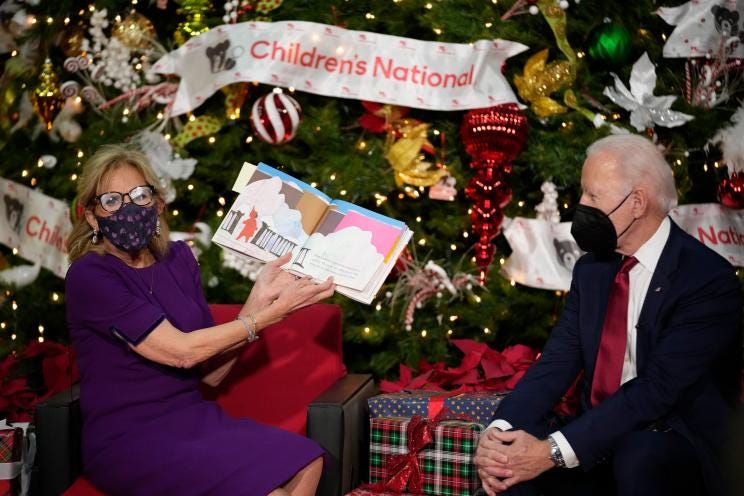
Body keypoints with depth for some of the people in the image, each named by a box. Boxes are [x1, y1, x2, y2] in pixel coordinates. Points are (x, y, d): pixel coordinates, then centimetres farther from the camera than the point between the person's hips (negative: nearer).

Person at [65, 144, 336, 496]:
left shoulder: (178, 259, 8)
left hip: (193, 419, 6)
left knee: (305, 463, -14)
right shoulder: (89, 276, -12)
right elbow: (181, 351, -19)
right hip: (128, 441, -6)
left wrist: (260, 297, -6)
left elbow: (211, 371, 4)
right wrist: (275, 312, -15)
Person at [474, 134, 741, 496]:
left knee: (638, 457, -35)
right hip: (599, 437, 4)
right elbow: (557, 361, -1)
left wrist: (553, 451, -28)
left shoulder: (708, 279, -14)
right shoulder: (591, 268, 9)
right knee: (510, 458, -23)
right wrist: (499, 428, -19)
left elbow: (657, 389, -22)